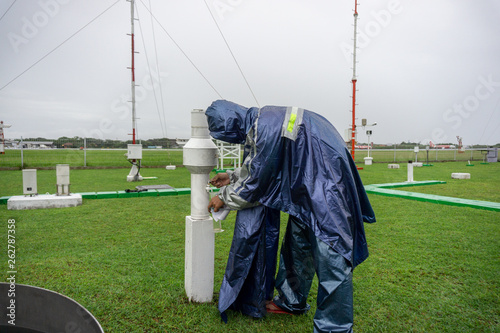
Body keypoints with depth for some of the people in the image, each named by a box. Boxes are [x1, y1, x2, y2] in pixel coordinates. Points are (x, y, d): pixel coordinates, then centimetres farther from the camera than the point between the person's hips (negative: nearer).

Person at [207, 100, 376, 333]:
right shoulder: (262, 120, 8)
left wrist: (224, 198, 2)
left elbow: (255, 183, -14)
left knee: (330, 254, -6)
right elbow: (259, 167, 22)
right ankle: (292, 301, 36)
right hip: (307, 188, 10)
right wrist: (232, 177, 25)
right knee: (297, 244, 18)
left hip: (326, 187, -10)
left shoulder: (263, 129, -24)